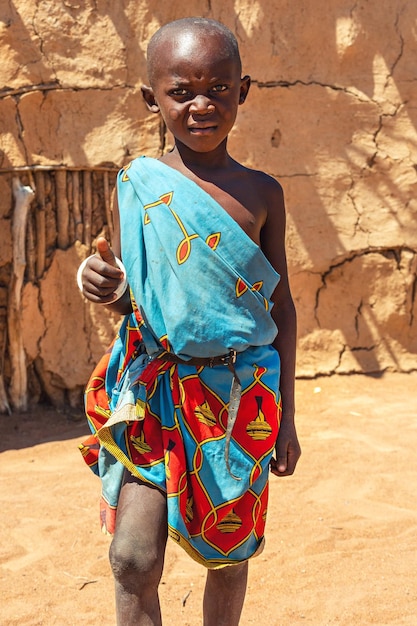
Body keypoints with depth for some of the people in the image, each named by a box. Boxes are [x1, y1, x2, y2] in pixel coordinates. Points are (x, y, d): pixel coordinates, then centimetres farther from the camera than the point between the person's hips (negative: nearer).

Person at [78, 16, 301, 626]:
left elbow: (280, 306, 6)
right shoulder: (135, 185, -2)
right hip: (153, 390, -1)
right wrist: (106, 286, -17)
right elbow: (129, 299, 8)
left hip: (241, 396, 1)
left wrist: (286, 416, 5)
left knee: (228, 552, 13)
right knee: (133, 556, -9)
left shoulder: (262, 193, 0)